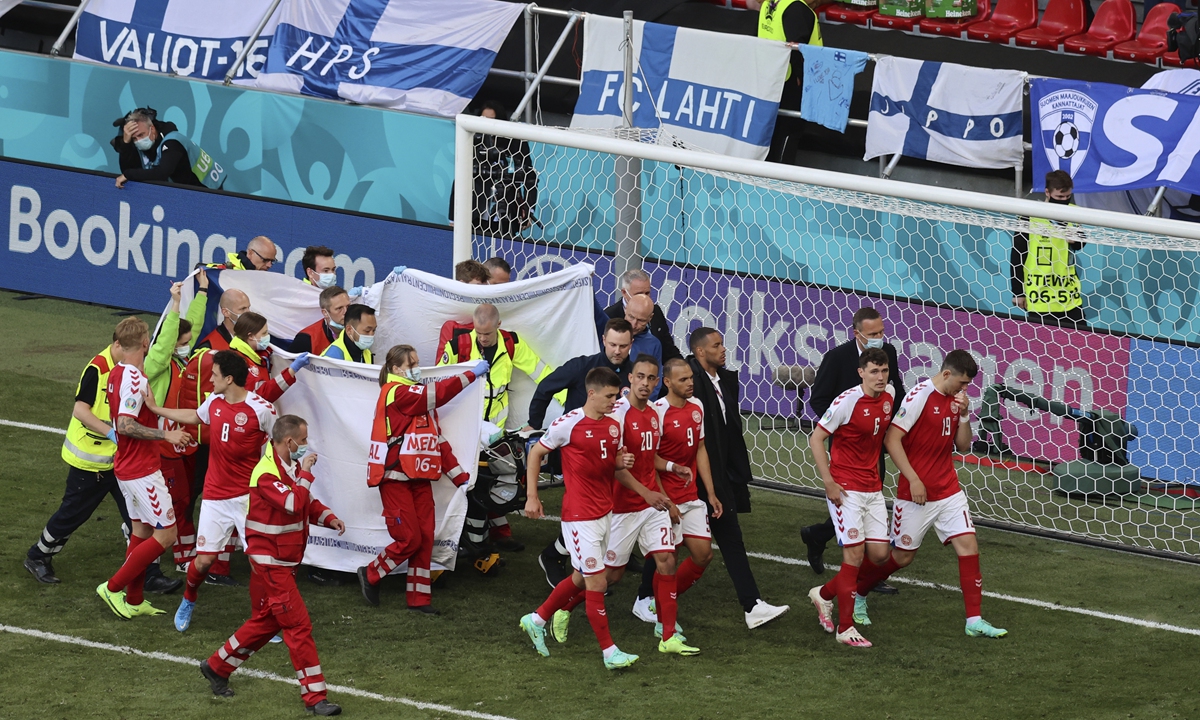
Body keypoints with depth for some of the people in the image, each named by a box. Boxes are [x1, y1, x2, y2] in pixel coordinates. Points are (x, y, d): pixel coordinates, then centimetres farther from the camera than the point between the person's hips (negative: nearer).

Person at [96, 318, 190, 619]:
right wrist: (166, 435, -26)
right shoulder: (134, 379, -23)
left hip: (127, 466, 10)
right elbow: (125, 425, -29)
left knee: (141, 530, 17)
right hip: (143, 470, -10)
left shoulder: (116, 373, 7)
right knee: (165, 534, -4)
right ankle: (114, 587, -2)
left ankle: (134, 600, 21)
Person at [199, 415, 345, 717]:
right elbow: (293, 504, -34)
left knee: (266, 621, 19)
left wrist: (328, 518, -1)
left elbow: (307, 503, 17)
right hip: (270, 563, -10)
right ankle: (315, 697, -5)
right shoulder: (267, 473, -22)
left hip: (284, 562, 10)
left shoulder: (291, 466, 8)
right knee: (299, 625, -9)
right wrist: (305, 474, -23)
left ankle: (217, 667, 33)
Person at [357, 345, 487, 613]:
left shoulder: (420, 399, 18)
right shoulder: (395, 393, -10)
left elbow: (438, 439, 18)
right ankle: (371, 575, 13)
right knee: (409, 539, -9)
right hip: (396, 479, -8)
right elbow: (438, 393, -20)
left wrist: (459, 476, 13)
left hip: (420, 479, 8)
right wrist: (472, 374, -16)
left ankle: (418, 598, 10)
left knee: (425, 539, 3)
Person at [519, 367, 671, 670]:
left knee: (582, 578, 16)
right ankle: (610, 652, 1)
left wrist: (644, 492, 7)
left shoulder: (613, 426, 8)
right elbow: (536, 453, -3)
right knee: (597, 582, -5)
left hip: (605, 512, 8)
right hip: (579, 516, -8)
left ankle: (537, 620, 35)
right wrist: (532, 497, -8)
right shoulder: (570, 424, -13)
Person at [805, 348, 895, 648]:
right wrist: (829, 482, -17)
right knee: (854, 553, -10)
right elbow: (816, 438, -13)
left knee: (880, 554, 5)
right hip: (846, 488, -7)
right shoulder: (848, 401, -16)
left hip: (873, 489, 7)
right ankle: (845, 629, -3)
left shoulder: (889, 396, 3)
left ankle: (824, 594, 25)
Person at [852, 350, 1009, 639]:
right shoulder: (920, 396, -16)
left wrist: (964, 416, -6)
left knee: (968, 545, -5)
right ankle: (856, 595, 28)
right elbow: (892, 439, -18)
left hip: (949, 491, 6)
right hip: (917, 493, -6)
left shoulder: (956, 400, 6)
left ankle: (975, 621, -3)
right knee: (902, 556, 5)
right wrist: (913, 479, -19)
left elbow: (963, 446, 11)